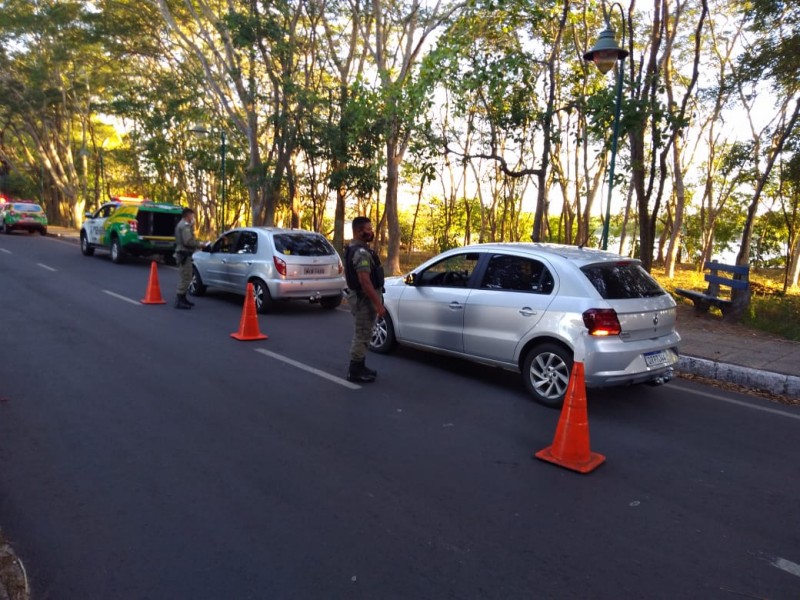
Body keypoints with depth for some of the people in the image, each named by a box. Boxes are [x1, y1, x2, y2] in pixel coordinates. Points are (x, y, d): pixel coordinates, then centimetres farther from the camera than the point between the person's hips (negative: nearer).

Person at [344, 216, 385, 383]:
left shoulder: (354, 248, 13)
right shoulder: (361, 252, -21)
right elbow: (365, 281, -27)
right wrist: (378, 303, -26)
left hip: (360, 297, 11)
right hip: (364, 299, -11)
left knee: (361, 335, 18)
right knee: (362, 336, -2)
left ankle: (359, 367, 28)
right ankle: (355, 372, 6)